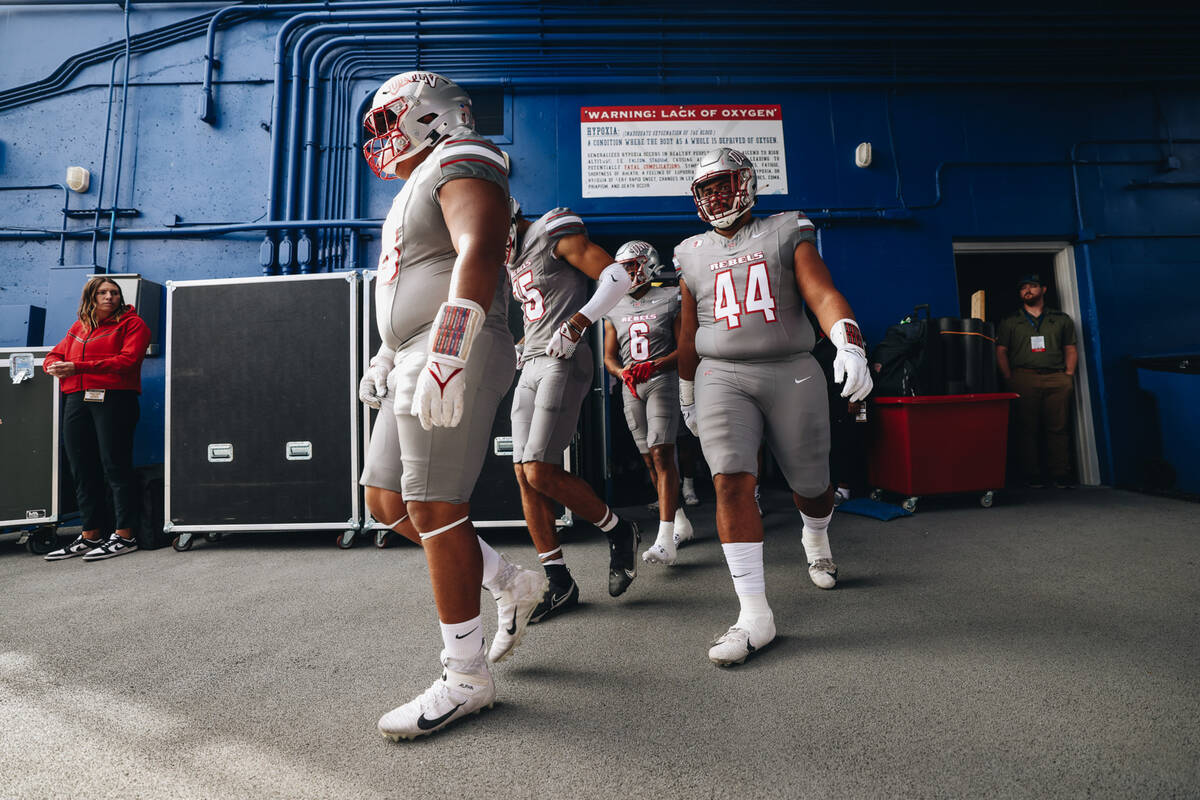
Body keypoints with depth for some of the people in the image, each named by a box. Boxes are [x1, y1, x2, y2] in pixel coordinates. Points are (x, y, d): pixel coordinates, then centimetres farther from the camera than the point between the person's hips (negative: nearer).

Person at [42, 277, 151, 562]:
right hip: (77, 401, 6)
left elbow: (127, 361, -10)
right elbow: (53, 356, 24)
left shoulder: (131, 324, 3)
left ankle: (125, 535, -1)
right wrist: (55, 367, -1)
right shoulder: (78, 327, 22)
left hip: (114, 399, -6)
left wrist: (78, 367, -15)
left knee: (115, 466, -7)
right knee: (82, 470, 8)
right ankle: (90, 536, 17)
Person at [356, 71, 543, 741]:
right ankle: (514, 585, 23)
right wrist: (387, 358, 31)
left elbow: (477, 258, -22)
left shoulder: (461, 165, -3)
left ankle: (467, 679, 7)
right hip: (418, 361, 10)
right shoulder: (418, 187, 28)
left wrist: (445, 359, -32)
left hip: (455, 361, -10)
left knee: (435, 509, -8)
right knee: (388, 500, 12)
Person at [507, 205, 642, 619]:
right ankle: (559, 583, 11)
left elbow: (617, 277, -13)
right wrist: (522, 347, 18)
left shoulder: (554, 232, -4)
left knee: (541, 472, -15)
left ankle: (620, 531, 9)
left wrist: (576, 324, -20)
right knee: (525, 475, 2)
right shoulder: (513, 258, 22)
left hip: (563, 364, -9)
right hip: (531, 367, 9)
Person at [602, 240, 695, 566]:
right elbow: (609, 356, 13)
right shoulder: (614, 309, 13)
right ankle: (681, 523, 25)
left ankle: (665, 541, -19)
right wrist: (623, 373, -9)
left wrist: (654, 365, -18)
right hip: (631, 389, 5)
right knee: (651, 460, 8)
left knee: (661, 456, -17)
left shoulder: (669, 300, 1)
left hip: (663, 381, -5)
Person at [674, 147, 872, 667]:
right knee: (732, 483, -17)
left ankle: (815, 540, 47)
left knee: (810, 485, 10)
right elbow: (688, 335, 20)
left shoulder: (786, 236, 6)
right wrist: (687, 396, 23)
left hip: (792, 374, 0)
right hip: (723, 377, 1)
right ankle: (755, 615, -10)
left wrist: (849, 346, -28)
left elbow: (824, 296, -9)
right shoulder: (694, 255, 14)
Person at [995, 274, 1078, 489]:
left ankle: (1061, 475, 3)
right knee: (1027, 429, -4)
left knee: (1059, 427, -4)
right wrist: (1010, 380, -2)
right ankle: (1032, 475, 2)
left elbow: (1071, 349, 18)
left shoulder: (1061, 319, 19)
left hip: (1057, 379, 1)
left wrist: (1068, 375, 5)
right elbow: (1001, 352, 8)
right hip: (1024, 378, -1)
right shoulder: (1010, 322, 14)